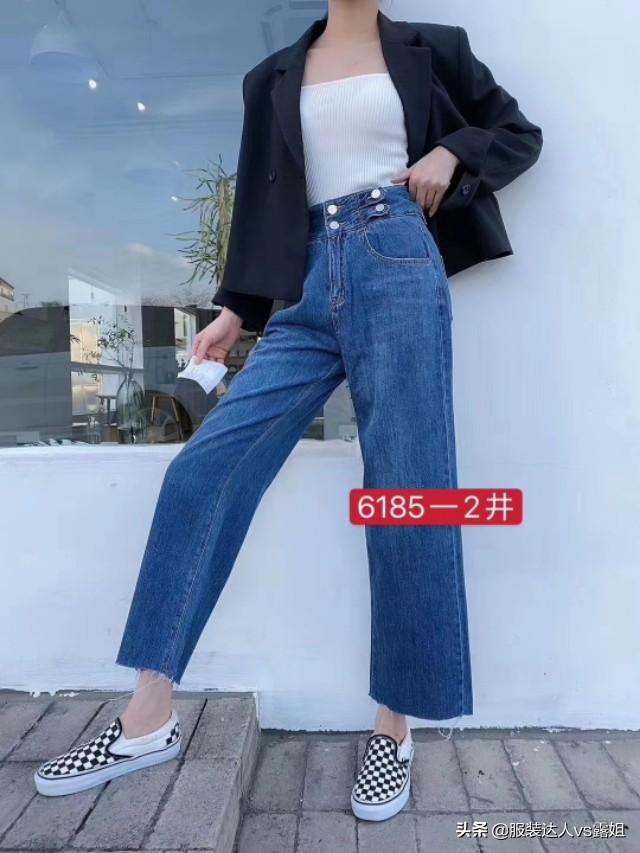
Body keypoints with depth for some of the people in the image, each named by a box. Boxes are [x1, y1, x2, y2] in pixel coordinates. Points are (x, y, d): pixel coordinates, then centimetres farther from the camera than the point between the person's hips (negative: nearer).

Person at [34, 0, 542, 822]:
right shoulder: (274, 78, 24)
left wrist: (451, 154, 2)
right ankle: (149, 719, 3)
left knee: (404, 496, -6)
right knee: (202, 473, -9)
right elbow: (260, 198, 18)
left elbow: (521, 132, 22)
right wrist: (235, 308, 7)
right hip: (311, 289, 3)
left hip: (399, 268, -2)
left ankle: (394, 728, 11)